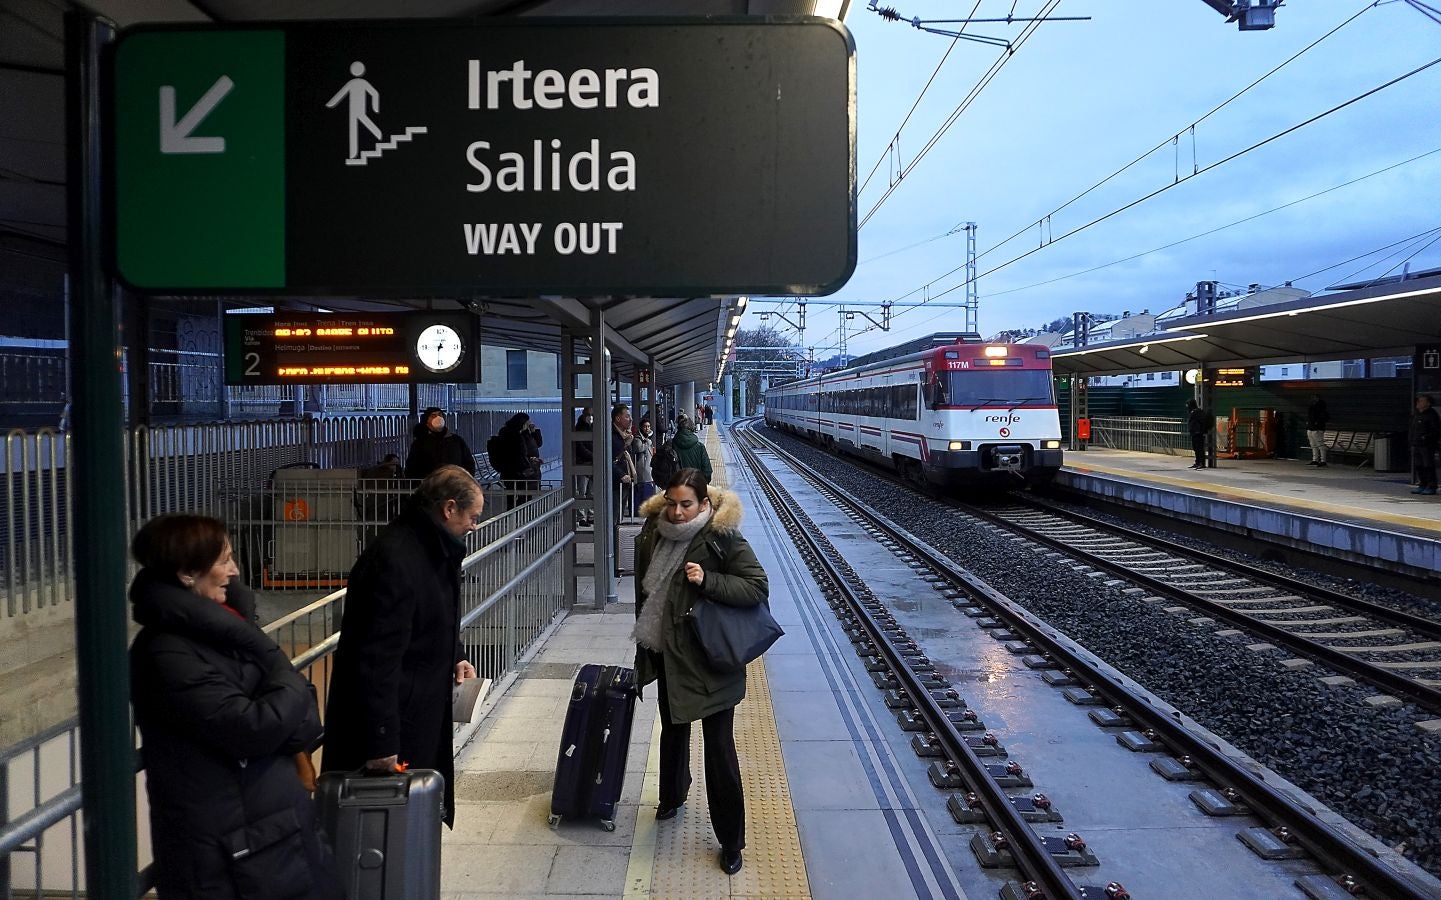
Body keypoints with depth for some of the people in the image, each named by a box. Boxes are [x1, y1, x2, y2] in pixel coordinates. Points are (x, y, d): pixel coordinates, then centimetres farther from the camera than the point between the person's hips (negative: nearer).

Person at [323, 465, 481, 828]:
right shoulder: (394, 560, -27)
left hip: (424, 712, 10)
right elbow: (376, 658, -28)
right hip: (391, 719, -10)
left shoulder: (434, 549, 5)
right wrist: (380, 741, -26)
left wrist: (454, 658, 9)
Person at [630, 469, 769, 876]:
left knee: (719, 747, 0)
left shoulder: (722, 538, -17)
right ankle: (672, 796, 50)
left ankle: (731, 840, 13)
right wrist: (644, 638, 16)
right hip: (667, 655, 6)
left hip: (709, 659, -6)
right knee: (673, 730, 25)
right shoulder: (653, 532, -1)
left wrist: (707, 580, -27)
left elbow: (758, 586, -17)